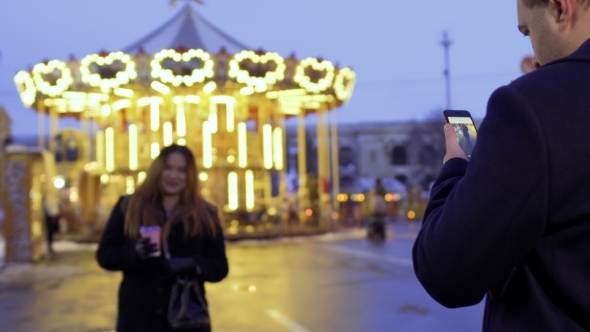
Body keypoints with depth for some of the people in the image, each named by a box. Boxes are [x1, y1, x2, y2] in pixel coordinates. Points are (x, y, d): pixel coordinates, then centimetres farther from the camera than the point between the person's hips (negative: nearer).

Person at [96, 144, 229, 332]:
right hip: (138, 316, 0)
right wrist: (134, 253, -18)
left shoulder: (205, 214, 4)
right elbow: (104, 254, 4)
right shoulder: (128, 206, 4)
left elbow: (219, 267, 3)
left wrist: (190, 264, -18)